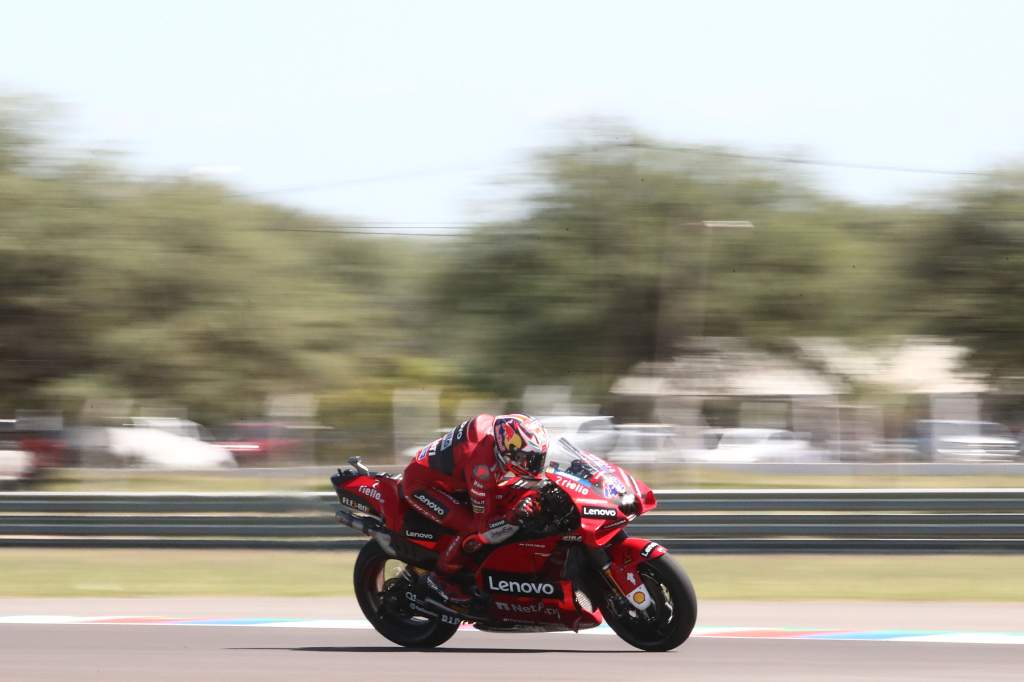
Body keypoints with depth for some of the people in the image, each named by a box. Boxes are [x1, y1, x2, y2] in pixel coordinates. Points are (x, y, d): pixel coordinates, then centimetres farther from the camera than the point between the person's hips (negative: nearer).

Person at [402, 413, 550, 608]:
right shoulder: (483, 466, -36)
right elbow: (483, 523, -29)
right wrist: (513, 517, -44)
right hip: (421, 483, -10)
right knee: (474, 532, -24)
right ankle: (439, 578, -4)